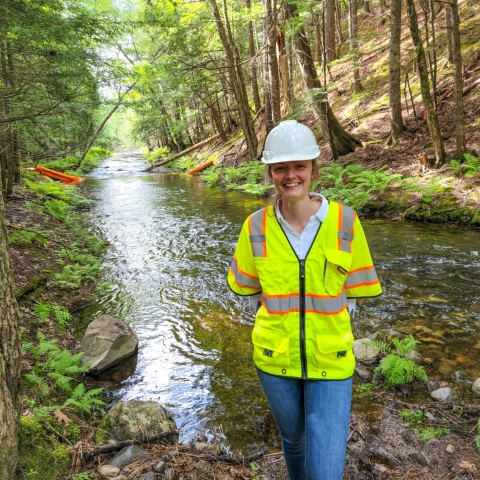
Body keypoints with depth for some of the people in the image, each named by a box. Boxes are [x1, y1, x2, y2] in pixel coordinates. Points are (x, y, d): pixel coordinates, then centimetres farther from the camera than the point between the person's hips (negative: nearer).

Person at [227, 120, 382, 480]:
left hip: (330, 360, -1)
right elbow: (246, 286, 4)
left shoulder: (345, 222, -13)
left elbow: (354, 289, -2)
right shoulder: (257, 226, -10)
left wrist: (331, 325, -5)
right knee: (293, 439, 25)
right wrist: (277, 316, 1)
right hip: (275, 358, 2)